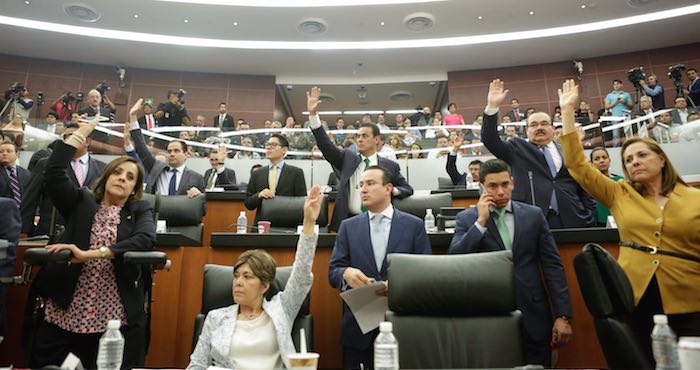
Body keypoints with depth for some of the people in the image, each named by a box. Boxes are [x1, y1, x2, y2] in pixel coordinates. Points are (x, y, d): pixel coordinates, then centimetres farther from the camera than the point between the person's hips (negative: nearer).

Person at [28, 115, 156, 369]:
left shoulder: (140, 211, 4)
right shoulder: (81, 202, 10)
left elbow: (146, 240, -15)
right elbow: (53, 172, -4)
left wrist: (90, 254, -19)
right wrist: (84, 130, 0)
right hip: (64, 314, 2)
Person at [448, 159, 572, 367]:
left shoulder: (533, 215, 4)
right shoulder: (467, 218, 0)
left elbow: (553, 266, 3)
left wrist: (562, 316, -1)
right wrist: (480, 222, -15)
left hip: (533, 315, 2)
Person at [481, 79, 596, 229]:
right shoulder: (518, 148, 11)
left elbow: (583, 188, 16)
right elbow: (490, 140, -3)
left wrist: (590, 219, 6)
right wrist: (493, 106, -11)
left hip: (571, 219, 3)